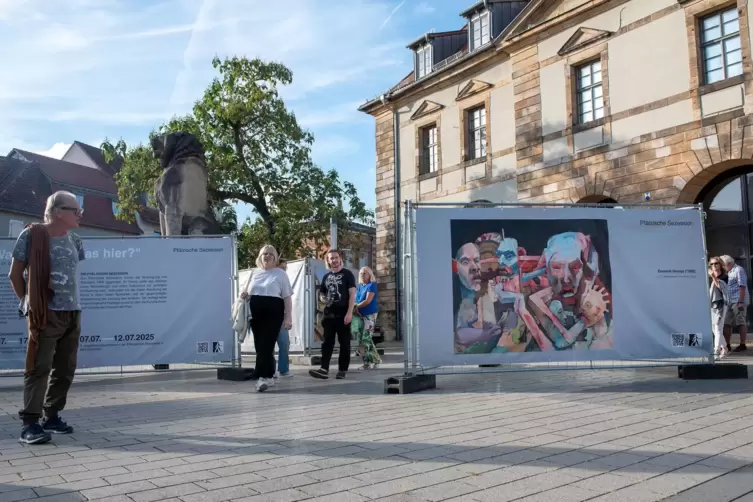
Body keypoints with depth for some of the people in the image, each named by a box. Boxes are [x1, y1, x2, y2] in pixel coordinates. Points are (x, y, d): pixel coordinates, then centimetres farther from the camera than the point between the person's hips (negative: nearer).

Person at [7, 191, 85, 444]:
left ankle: (52, 416, 22)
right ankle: (30, 423, -2)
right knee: (39, 367, -7)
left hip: (73, 313, 6)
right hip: (46, 314, -6)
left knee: (65, 369, 10)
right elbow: (15, 274, -2)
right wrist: (29, 303, 0)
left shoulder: (75, 240, 10)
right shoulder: (32, 235, -6)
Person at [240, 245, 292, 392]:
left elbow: (287, 297, 0)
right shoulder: (255, 273, 17)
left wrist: (288, 317, -9)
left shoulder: (280, 273, 5)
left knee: (266, 344, -12)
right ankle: (268, 376, 15)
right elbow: (249, 294, 26)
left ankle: (263, 376, -14)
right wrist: (245, 295, 1)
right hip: (256, 312, 5)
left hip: (273, 311, -5)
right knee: (260, 345, 5)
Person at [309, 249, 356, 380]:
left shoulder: (347, 274, -1)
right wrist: (324, 300, 0)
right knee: (327, 342, -1)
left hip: (343, 314, -5)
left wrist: (349, 312, -16)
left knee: (344, 343, 3)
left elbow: (352, 294, -7)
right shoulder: (326, 276, 15)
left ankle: (342, 370, 8)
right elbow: (322, 293, 25)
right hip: (329, 314, 5)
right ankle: (324, 369, -5)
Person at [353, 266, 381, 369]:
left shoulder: (372, 285, -5)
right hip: (359, 315, 7)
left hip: (369, 315, -7)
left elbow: (368, 301, -14)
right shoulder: (359, 286, 15)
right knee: (360, 339, 4)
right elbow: (354, 300, 14)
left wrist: (356, 307, -6)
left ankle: (376, 360, 2)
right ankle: (367, 362, 11)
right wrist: (355, 308, -6)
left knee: (366, 339, -12)